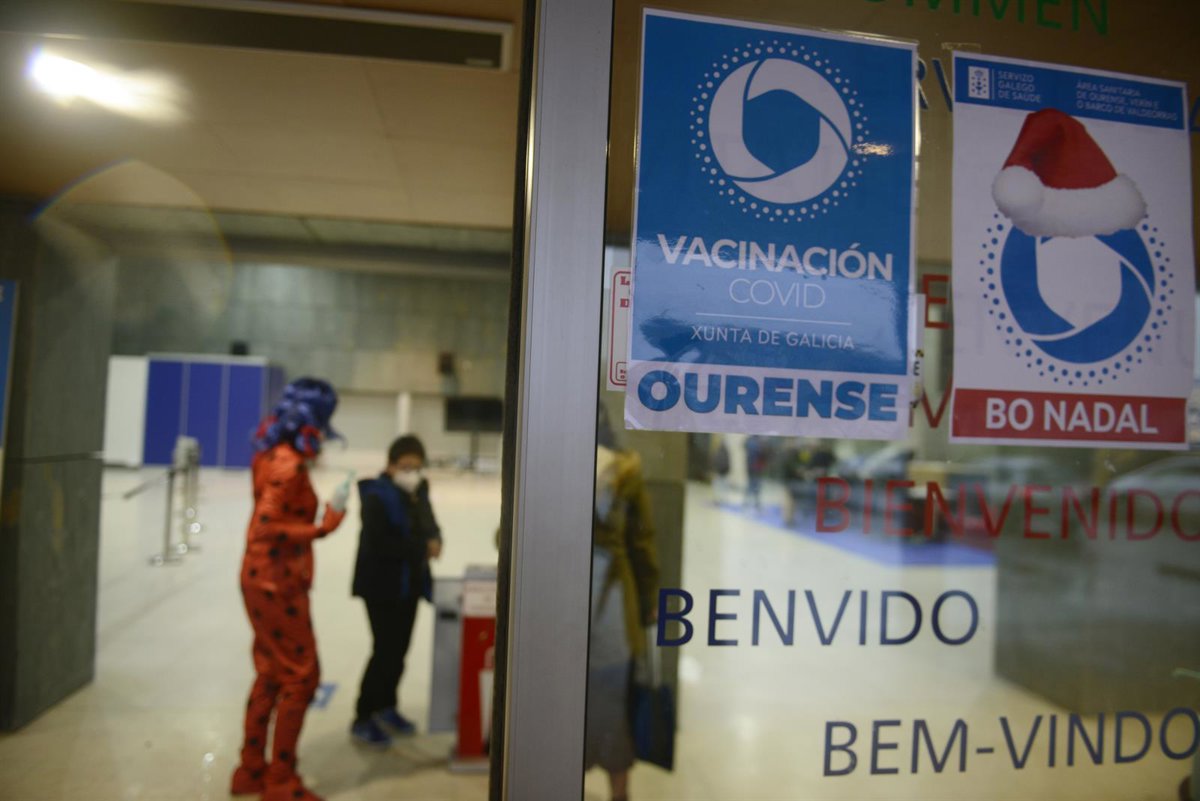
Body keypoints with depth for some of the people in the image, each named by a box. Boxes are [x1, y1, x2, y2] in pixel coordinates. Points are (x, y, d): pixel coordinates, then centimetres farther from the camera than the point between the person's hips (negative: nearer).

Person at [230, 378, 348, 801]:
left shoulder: (272, 454, 7)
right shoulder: (290, 464, -22)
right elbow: (265, 527, -25)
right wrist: (322, 528, -22)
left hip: (263, 579, 10)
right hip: (277, 583, -10)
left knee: (272, 674, 20)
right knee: (301, 676, 3)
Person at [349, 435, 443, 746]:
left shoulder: (419, 492, 3)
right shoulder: (377, 496, -18)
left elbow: (429, 526, 14)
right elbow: (377, 544, -25)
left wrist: (434, 540, -9)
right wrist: (422, 548, -24)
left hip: (410, 583, 7)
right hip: (382, 586, -7)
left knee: (400, 649, 16)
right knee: (385, 650, -3)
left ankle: (386, 706, 34)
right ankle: (363, 718, 14)